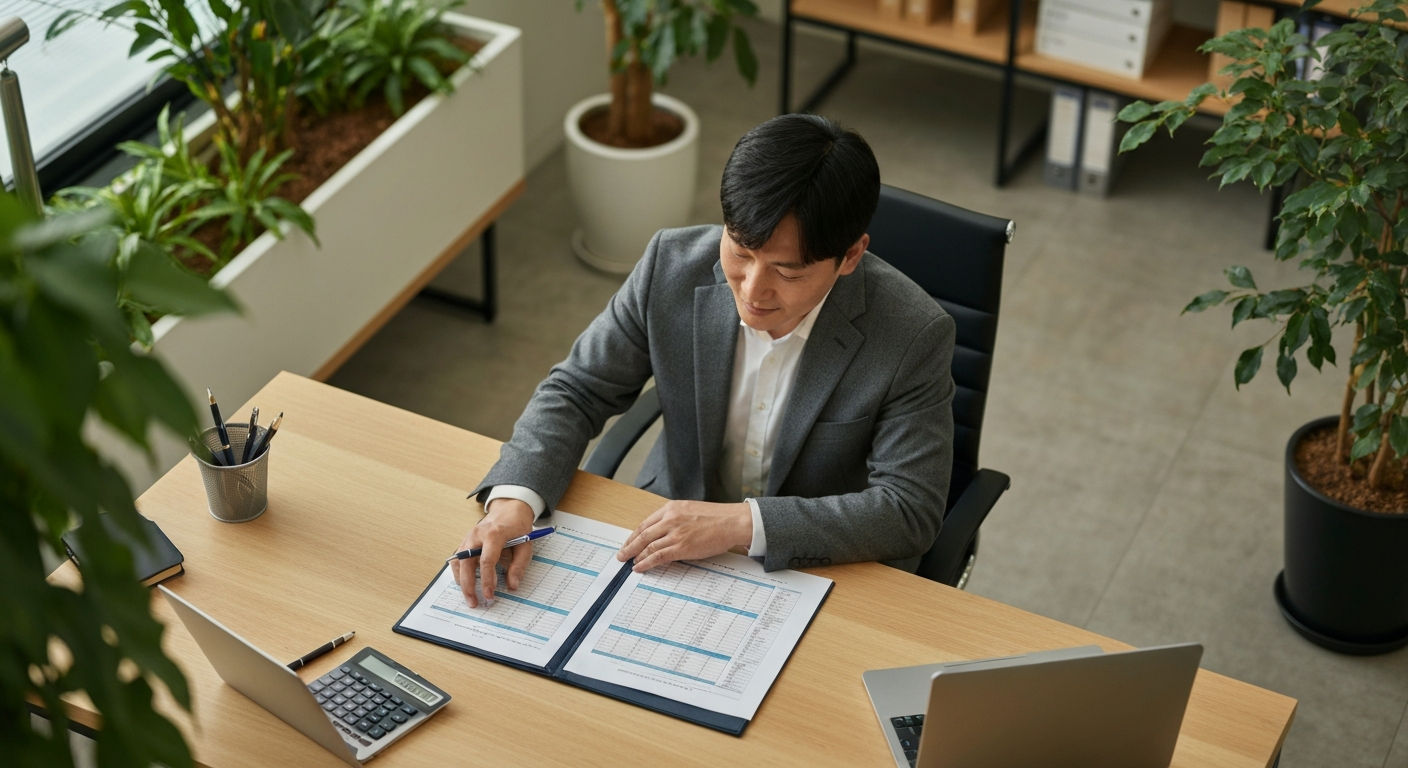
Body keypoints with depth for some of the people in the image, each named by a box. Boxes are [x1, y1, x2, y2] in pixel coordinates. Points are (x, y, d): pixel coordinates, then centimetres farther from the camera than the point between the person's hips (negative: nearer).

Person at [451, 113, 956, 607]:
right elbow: (577, 390, -3)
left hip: (826, 572, -3)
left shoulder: (914, 337, -22)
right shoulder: (672, 266, -13)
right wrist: (513, 498, -22)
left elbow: (909, 509, -20)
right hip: (669, 542, 3)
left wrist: (744, 523, -29)